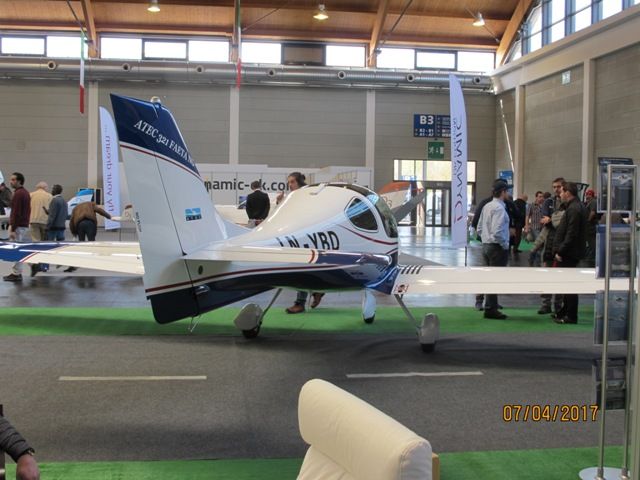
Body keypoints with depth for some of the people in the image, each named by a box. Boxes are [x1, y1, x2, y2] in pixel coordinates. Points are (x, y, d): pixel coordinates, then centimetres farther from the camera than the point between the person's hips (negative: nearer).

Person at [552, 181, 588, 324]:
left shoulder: (573, 209, -18)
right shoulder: (576, 207, 15)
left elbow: (571, 234, -23)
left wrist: (560, 252, -19)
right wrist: (560, 250, 16)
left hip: (569, 254, -10)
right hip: (569, 253, 10)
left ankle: (571, 316, 1)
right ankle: (566, 312, 28)